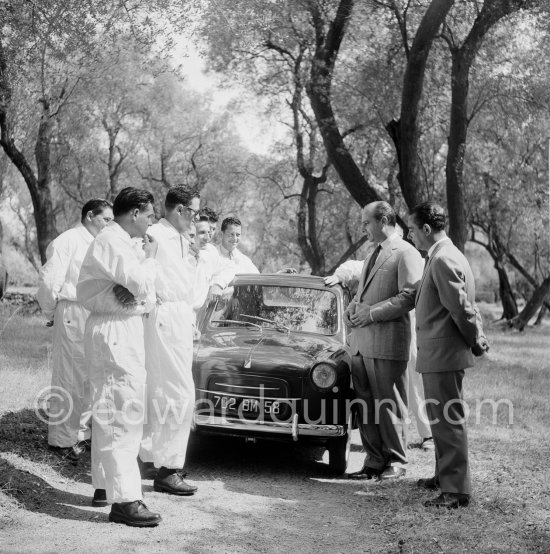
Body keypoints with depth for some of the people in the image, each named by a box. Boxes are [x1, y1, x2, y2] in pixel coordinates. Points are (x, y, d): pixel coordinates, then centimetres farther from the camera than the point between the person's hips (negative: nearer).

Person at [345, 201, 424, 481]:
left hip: (387, 342, -8)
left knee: (389, 406, 0)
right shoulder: (373, 255, 21)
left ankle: (396, 462, 10)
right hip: (360, 342, 8)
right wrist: (352, 308, 10)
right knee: (365, 405, 8)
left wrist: (372, 312, -17)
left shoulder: (406, 253, -7)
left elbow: (410, 296, -16)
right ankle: (374, 461, 16)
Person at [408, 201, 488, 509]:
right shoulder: (444, 256, 14)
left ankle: (457, 490, 0)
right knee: (442, 419, 20)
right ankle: (446, 475, 33)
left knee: (448, 420, -5)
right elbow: (464, 306, 18)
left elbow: (461, 308, -20)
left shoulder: (444, 260, -19)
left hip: (444, 355, -10)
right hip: (437, 355, 10)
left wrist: (476, 343, -8)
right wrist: (478, 337, 17)